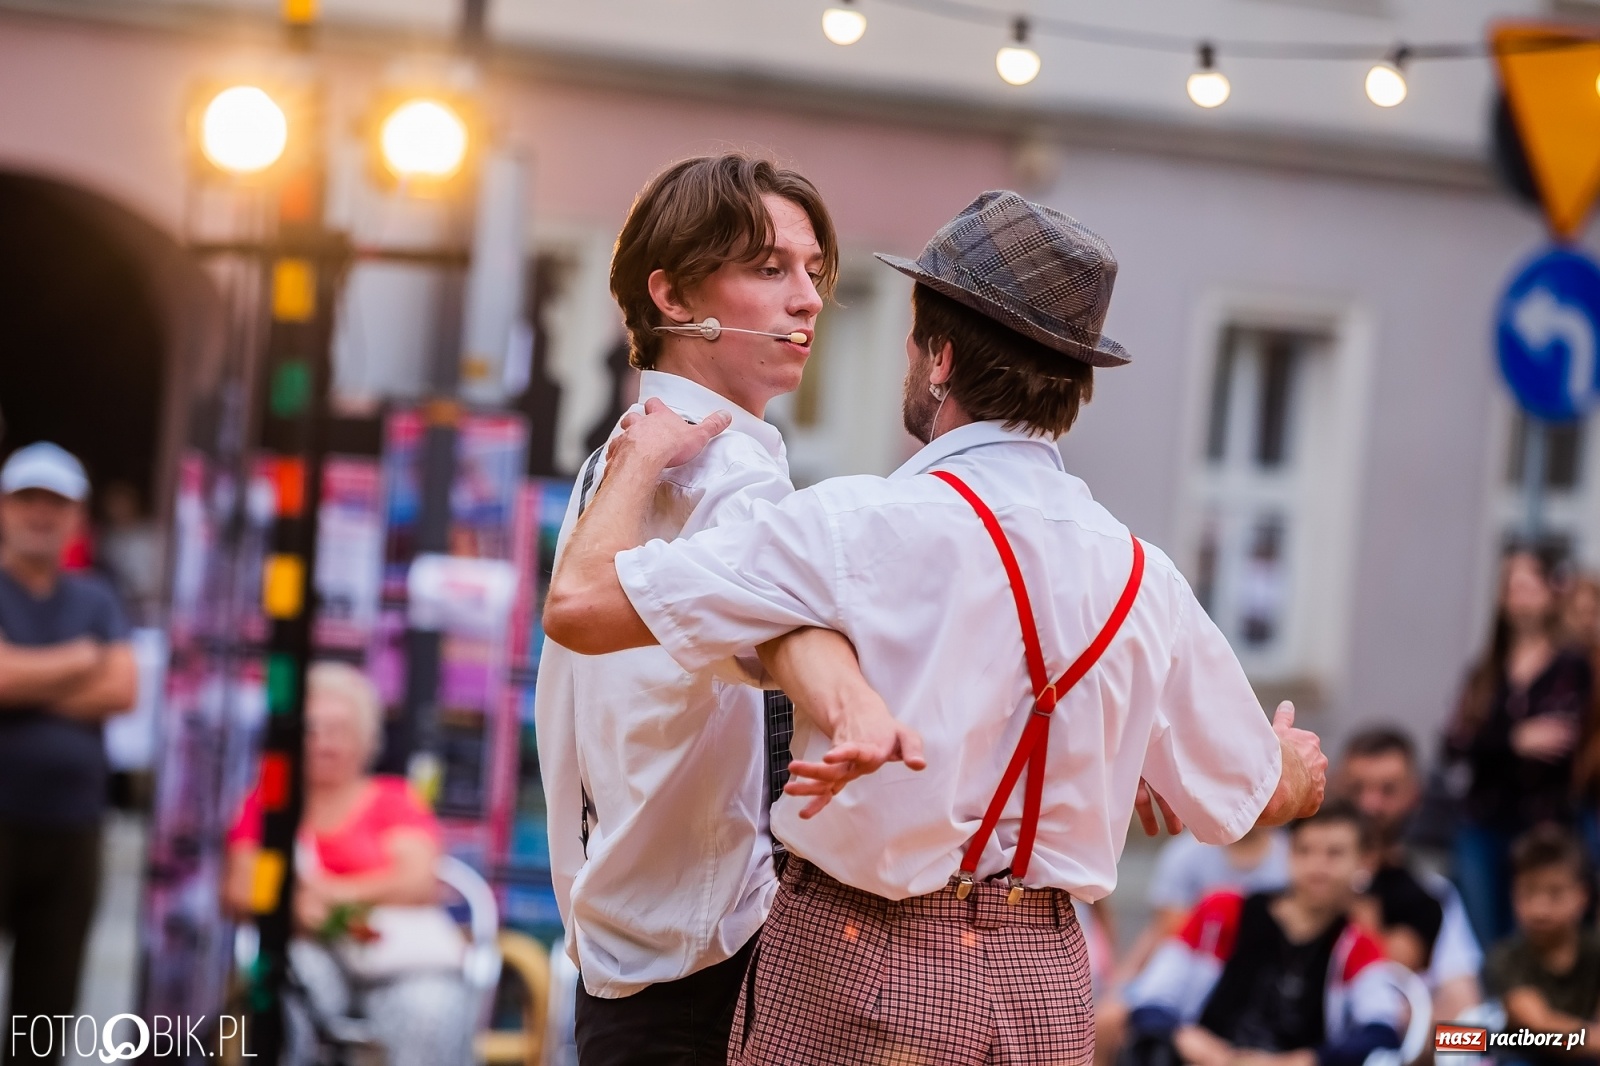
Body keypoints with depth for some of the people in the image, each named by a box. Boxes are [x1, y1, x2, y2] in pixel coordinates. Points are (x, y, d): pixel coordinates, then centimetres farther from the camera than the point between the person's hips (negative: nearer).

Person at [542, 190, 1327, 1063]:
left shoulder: (864, 526, -14)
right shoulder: (1141, 579, 3)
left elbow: (579, 605, -14)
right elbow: (1263, 793, 18)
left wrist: (639, 456, 6)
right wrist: (1300, 761, 43)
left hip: (857, 986, -5)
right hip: (1045, 986, 5)